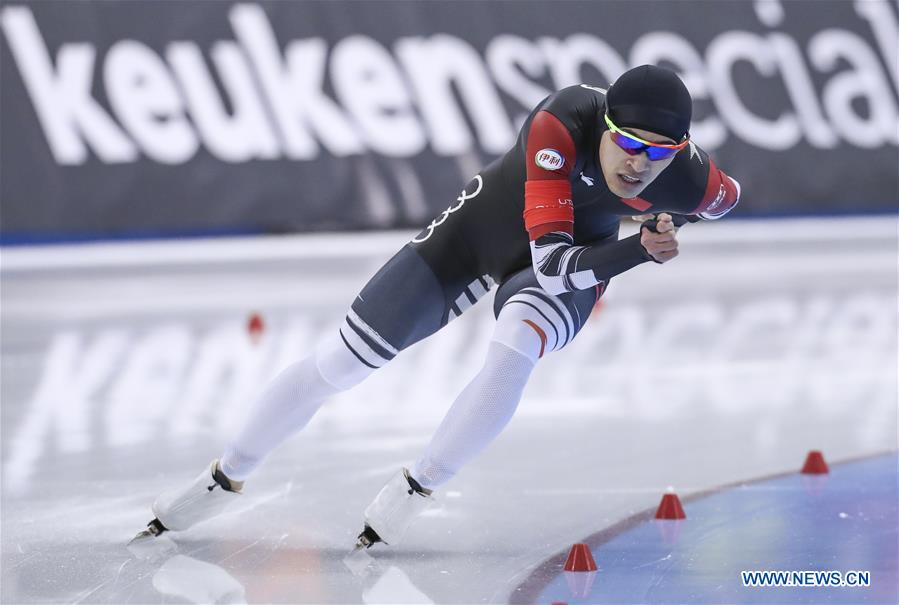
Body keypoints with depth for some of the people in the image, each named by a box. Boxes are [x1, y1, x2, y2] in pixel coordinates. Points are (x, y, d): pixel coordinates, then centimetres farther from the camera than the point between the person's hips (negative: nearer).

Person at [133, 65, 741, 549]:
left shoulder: (691, 180, -27)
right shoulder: (561, 125, -37)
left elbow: (725, 197, -1)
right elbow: (551, 258, -40)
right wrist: (636, 250, -50)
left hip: (583, 253, 1)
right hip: (487, 221, -1)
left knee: (514, 349, -35)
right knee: (339, 360, -2)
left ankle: (415, 490, -15)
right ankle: (228, 475, 19)